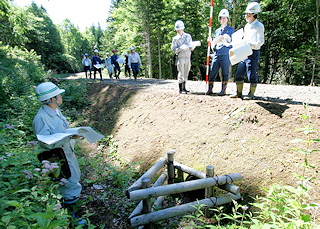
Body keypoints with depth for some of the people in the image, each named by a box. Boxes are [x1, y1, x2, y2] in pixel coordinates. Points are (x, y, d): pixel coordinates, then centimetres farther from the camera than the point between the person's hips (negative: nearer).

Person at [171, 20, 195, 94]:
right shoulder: (175, 38, 6)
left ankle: (184, 88, 16)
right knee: (181, 73, -8)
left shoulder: (188, 36, 13)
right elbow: (173, 49, -3)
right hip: (180, 57, -3)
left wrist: (193, 46, -12)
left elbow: (191, 48, 11)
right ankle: (180, 89, -3)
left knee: (186, 73, 7)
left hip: (188, 57, 3)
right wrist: (180, 48, -20)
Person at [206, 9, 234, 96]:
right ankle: (210, 89, 4)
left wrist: (227, 42, -16)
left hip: (226, 55, -3)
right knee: (212, 73, -2)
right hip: (216, 55, 4)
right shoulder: (217, 31, 22)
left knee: (225, 73, -2)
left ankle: (223, 90, 3)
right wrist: (211, 41, 0)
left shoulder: (231, 30, 11)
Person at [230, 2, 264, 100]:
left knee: (252, 74, -4)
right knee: (239, 73, 6)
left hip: (253, 53, -8)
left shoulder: (259, 26, -5)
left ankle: (251, 94, 5)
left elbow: (260, 42, -13)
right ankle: (239, 92, 15)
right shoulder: (247, 25, 18)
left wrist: (249, 44, -25)